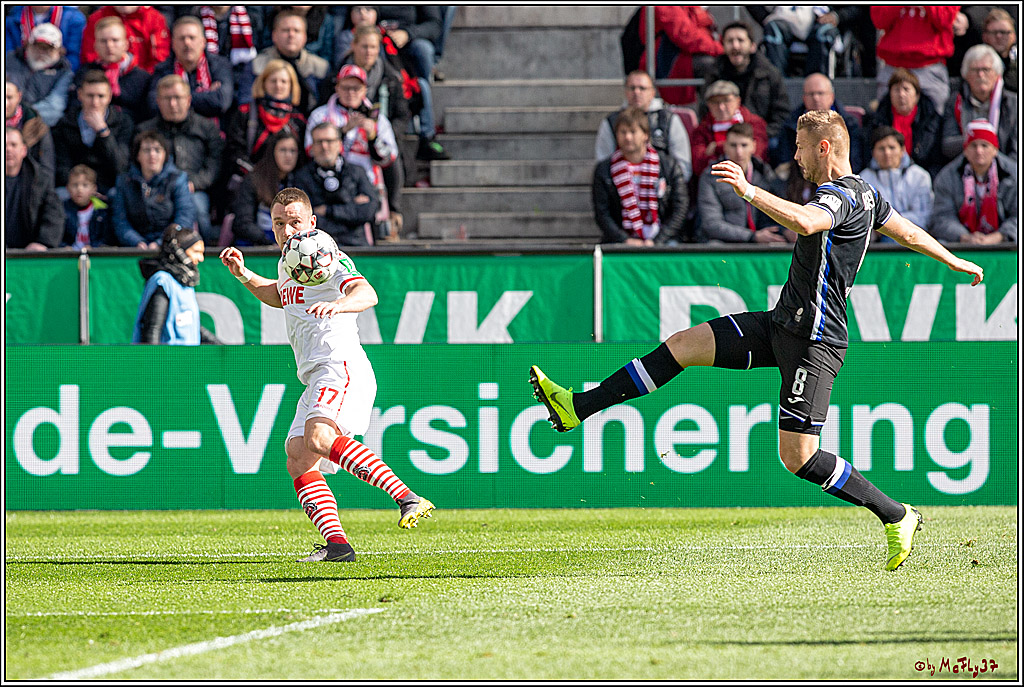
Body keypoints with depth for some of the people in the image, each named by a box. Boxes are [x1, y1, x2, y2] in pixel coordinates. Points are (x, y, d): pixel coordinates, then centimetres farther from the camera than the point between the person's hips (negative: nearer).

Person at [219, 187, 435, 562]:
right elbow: (280, 297, 45)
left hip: (341, 366, -10)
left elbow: (366, 294, -23)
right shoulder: (287, 265, 22)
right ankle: (337, 544, -11)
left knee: (317, 435, -33)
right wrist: (243, 275, 29)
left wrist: (336, 304, -44)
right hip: (315, 381, 10)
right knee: (298, 460, -3)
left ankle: (407, 498, -38)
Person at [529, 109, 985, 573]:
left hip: (812, 342, -10)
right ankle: (577, 408, 4)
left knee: (798, 457, -11)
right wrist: (956, 261, 43)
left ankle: (896, 517, 3)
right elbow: (909, 233, 28)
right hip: (782, 326, 10)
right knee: (683, 344, 3)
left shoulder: (841, 196, -18)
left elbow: (804, 222, -41)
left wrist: (748, 191, -39)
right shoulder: (865, 194, 13)